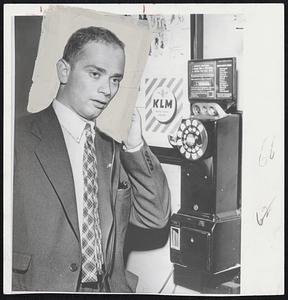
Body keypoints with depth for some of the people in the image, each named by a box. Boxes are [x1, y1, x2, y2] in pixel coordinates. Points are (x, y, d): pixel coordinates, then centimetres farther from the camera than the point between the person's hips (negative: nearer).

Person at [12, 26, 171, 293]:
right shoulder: (18, 138, -6)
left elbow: (156, 217, 5)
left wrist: (134, 144, -3)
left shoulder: (112, 149, 9)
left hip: (111, 287, 5)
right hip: (41, 287, -5)